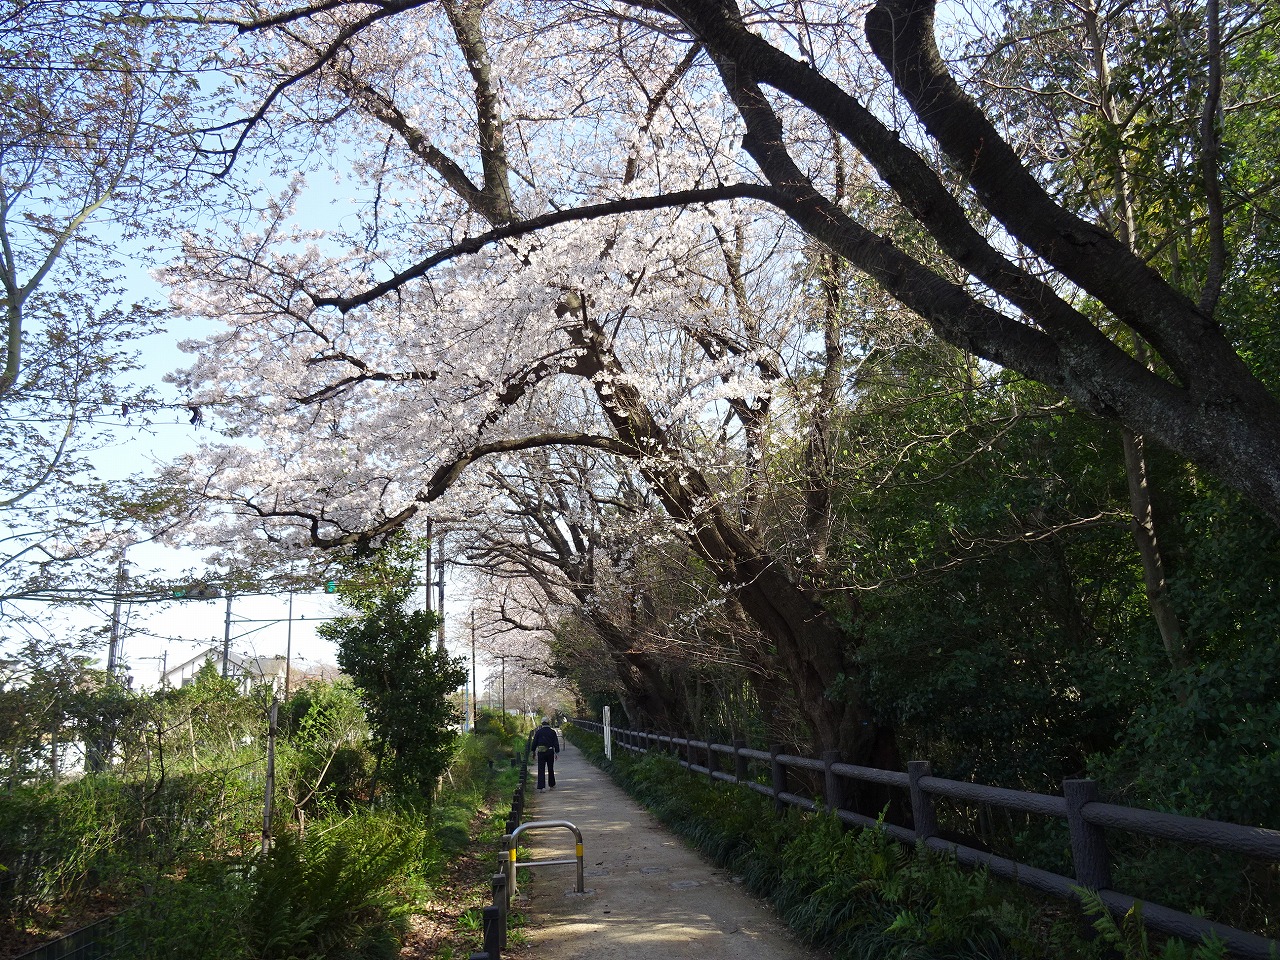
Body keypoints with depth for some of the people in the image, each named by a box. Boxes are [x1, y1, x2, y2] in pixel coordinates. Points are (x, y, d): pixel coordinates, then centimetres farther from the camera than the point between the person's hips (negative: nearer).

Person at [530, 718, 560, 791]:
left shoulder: (538, 732, 0)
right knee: (551, 770, 15)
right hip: (550, 752, 1)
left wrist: (533, 751, 11)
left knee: (541, 770, 0)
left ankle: (541, 787, -9)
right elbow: (556, 743, 0)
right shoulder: (553, 732, 0)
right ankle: (552, 785, 25)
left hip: (541, 753, -1)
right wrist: (556, 753, 5)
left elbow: (534, 743, 2)